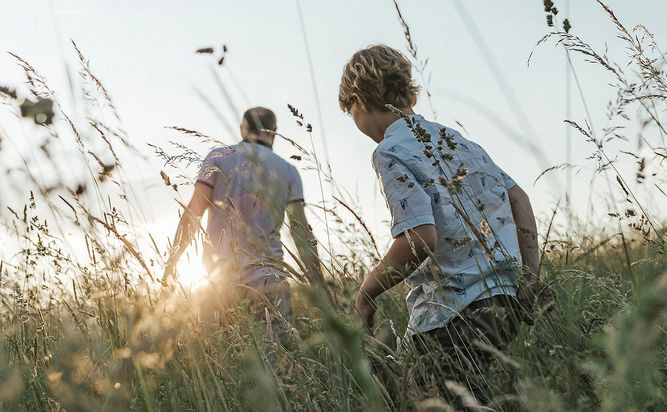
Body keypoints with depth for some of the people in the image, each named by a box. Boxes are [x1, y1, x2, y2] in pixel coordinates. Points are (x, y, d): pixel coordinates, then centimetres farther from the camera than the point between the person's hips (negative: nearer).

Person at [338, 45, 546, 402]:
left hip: (451, 318, -8)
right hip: (503, 303, 8)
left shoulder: (389, 152, -10)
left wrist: (367, 292, -8)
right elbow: (518, 198, 16)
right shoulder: (454, 138, 15)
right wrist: (530, 274, 13)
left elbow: (420, 238, -21)